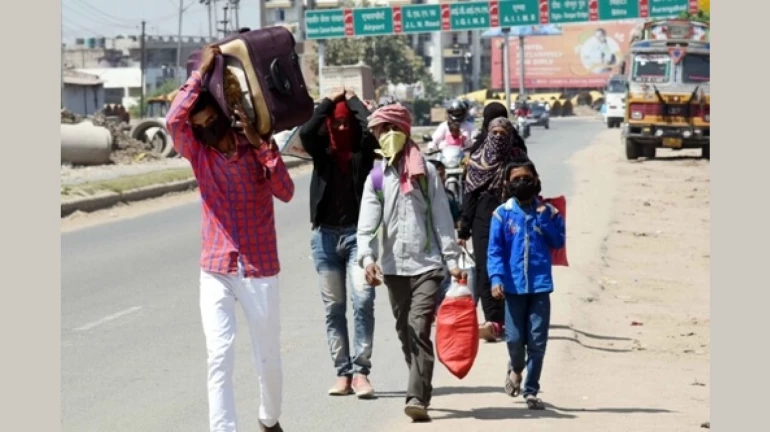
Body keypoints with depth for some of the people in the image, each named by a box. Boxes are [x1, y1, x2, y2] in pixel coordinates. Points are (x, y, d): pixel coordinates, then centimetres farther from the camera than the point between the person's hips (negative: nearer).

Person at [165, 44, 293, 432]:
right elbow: (173, 120, -21)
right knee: (220, 355, -13)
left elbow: (286, 193, -17)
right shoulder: (198, 153, 0)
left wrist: (262, 144, -21)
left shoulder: (257, 150, -2)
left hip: (260, 271, 0)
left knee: (268, 357, 12)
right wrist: (201, 73, -22)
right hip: (215, 272, 0)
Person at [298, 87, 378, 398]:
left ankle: (360, 371, -11)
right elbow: (305, 132, -14)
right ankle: (343, 373, 11)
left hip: (358, 234, -2)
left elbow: (371, 128, -17)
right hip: (326, 235, 2)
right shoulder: (322, 149, 6)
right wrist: (330, 101, -2)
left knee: (363, 301, -13)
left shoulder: (362, 149, 3)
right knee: (334, 308, 6)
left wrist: (353, 100, 0)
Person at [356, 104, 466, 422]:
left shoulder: (425, 171, 4)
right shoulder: (376, 177, 9)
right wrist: (367, 257, -18)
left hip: (427, 264, -3)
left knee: (419, 329, -15)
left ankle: (417, 398, -19)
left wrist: (452, 259, -4)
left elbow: (442, 217, 2)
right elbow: (367, 222, -2)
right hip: (393, 267, 3)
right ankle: (420, 391, 22)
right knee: (406, 333, 9)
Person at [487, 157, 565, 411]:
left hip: (540, 285, 1)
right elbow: (494, 250, -3)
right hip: (514, 285, -1)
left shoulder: (547, 212, 7)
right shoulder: (502, 214, 0)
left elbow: (558, 242, -1)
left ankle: (531, 390, 11)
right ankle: (515, 369, 33)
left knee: (537, 342, 1)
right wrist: (496, 278, -14)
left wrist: (544, 219, -10)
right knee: (515, 339, 1)